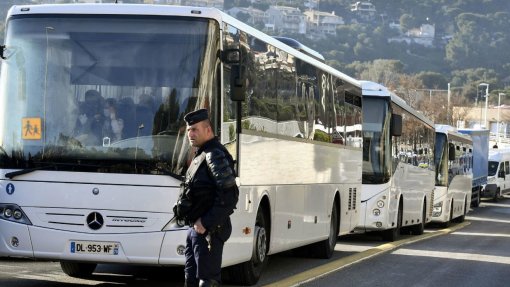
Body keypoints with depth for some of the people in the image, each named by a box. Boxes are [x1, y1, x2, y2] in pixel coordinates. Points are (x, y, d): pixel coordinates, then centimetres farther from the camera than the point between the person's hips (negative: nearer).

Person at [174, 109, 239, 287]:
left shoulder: (216, 156, -14)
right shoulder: (200, 156, 17)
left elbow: (229, 196, -23)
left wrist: (206, 223, -20)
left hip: (209, 230, -10)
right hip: (196, 228, 10)